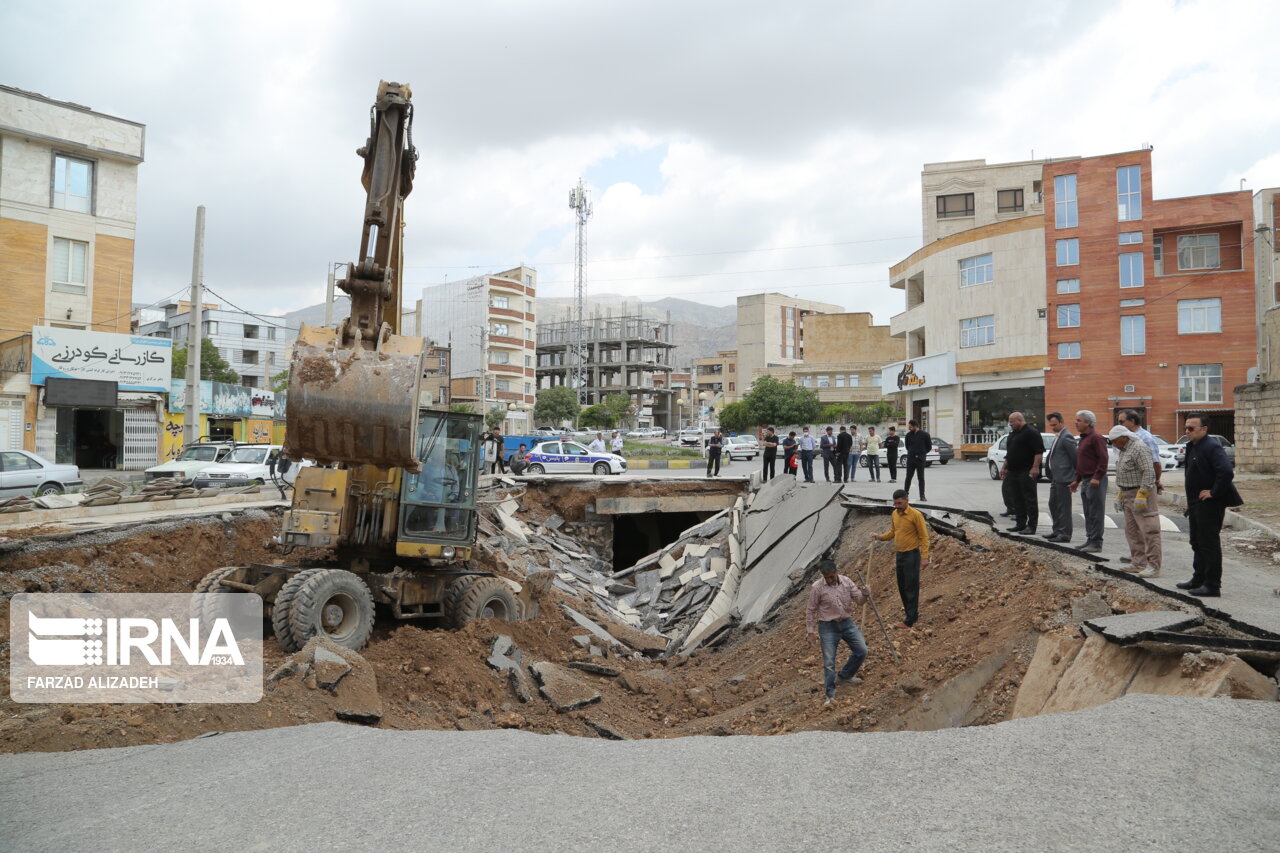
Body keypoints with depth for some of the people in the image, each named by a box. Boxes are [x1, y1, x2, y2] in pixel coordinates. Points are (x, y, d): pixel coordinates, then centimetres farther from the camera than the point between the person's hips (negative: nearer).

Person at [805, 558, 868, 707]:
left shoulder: (846, 581, -4)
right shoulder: (817, 588, -15)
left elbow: (859, 599, -2)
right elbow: (810, 611, -7)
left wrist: (864, 595, -25)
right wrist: (811, 631, -7)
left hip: (847, 623, 4)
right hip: (828, 627, -4)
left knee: (862, 651, 7)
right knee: (829, 662, -4)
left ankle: (844, 676, 29)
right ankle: (830, 695, 9)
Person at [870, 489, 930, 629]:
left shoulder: (916, 515, -15)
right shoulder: (894, 514, 7)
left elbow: (924, 537, -13)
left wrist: (924, 557, -18)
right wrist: (880, 537, -2)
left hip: (912, 555, -7)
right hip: (899, 554, 7)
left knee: (911, 587, -3)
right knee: (902, 586, 13)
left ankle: (910, 620, 1)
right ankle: (910, 611, 30)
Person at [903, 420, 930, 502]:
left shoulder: (924, 435, -6)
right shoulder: (909, 435, 3)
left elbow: (929, 446, 4)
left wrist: (922, 453, 7)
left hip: (920, 459, -2)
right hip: (910, 458, 2)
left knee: (921, 478, 3)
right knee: (908, 477, 5)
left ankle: (922, 496, 6)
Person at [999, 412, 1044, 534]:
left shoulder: (1031, 432, -10)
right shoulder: (1013, 434, 19)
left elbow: (1039, 451, -17)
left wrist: (1035, 467, -23)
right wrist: (1004, 467, 24)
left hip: (1027, 473, -9)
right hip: (1013, 472, 9)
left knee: (1029, 499, -4)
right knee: (1016, 499, 11)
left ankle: (1031, 526, -2)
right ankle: (1020, 524, 18)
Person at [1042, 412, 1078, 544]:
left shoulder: (1066, 437, -15)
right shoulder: (1058, 437, 17)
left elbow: (1075, 457, -16)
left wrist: (1075, 477, -11)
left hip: (1064, 478, -10)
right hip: (1056, 478, 10)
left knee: (1063, 506, -4)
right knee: (1053, 504, 17)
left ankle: (1065, 534, 2)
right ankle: (1057, 530, 27)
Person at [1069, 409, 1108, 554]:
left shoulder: (1096, 437, -12)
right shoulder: (1083, 438, 19)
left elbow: (1103, 459, -19)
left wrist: (1097, 477, -24)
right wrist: (1077, 480, 23)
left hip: (1095, 481, -10)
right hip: (1086, 481, 10)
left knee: (1095, 513, -7)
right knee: (1088, 514, 13)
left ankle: (1096, 543, -4)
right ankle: (1090, 540, 20)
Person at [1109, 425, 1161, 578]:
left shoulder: (1139, 448, -15)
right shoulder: (1124, 450, 17)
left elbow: (1148, 473, -21)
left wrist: (1141, 496, -24)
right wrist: (1119, 495, 21)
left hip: (1140, 493, -11)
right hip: (1128, 495, 11)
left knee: (1149, 531, -8)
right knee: (1132, 531, 12)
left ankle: (1153, 567, -8)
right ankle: (1139, 563, 18)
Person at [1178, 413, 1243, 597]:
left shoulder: (1211, 447, -19)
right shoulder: (1192, 447, 11)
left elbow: (1227, 472, -31)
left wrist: (1213, 492, -22)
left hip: (1210, 504, -10)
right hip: (1196, 503, 10)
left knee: (1209, 545, -3)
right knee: (1197, 543, 18)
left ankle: (1212, 586, 4)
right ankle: (1199, 580, 30)